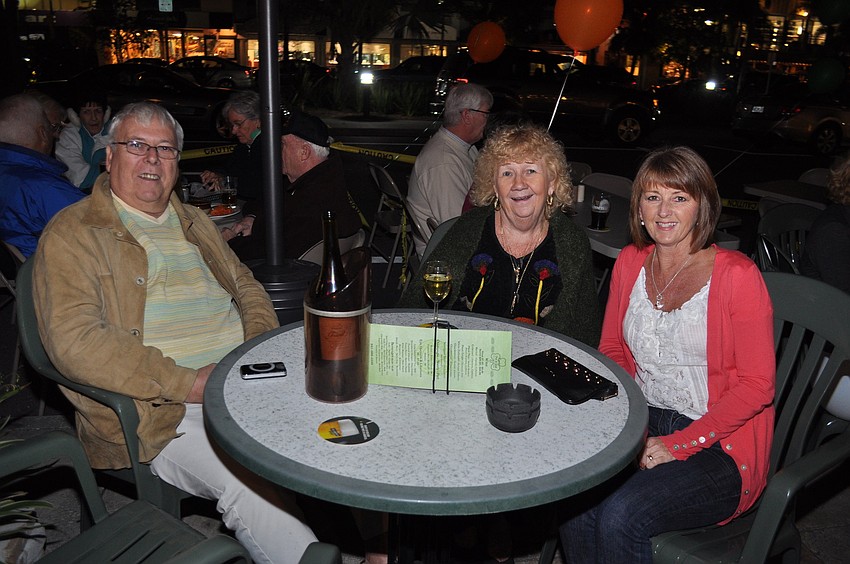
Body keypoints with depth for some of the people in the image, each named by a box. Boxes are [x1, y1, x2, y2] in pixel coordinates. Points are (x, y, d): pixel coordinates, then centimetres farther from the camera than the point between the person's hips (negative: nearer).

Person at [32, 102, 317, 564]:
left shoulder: (194, 222, 21)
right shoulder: (72, 234, -1)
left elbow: (246, 287, 24)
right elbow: (75, 341, -14)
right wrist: (186, 383, -19)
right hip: (159, 413, -6)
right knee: (251, 483, -30)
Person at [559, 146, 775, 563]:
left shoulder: (736, 275, -12)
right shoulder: (630, 262, 6)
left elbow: (757, 385, -11)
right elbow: (612, 349, 14)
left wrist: (679, 444, -16)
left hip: (719, 445, -4)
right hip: (642, 425, 5)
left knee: (621, 515, -27)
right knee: (576, 492, -23)